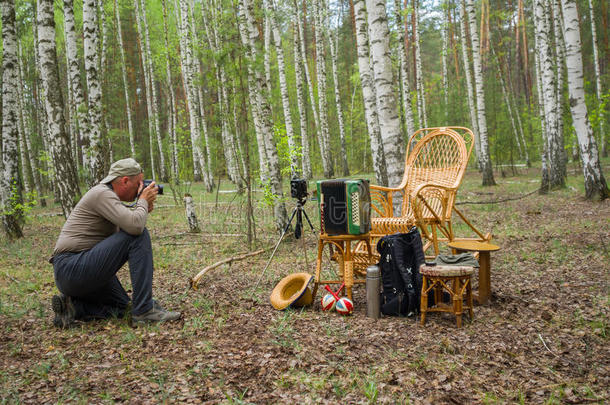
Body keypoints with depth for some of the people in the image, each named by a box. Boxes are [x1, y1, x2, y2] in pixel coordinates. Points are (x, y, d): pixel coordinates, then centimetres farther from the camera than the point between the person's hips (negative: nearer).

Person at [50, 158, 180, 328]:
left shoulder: (107, 195, 19)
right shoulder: (102, 194, -13)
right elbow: (135, 226, -27)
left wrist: (144, 210, 9)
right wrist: (143, 200, -8)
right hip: (73, 268, -11)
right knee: (139, 235, -17)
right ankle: (144, 309, -18)